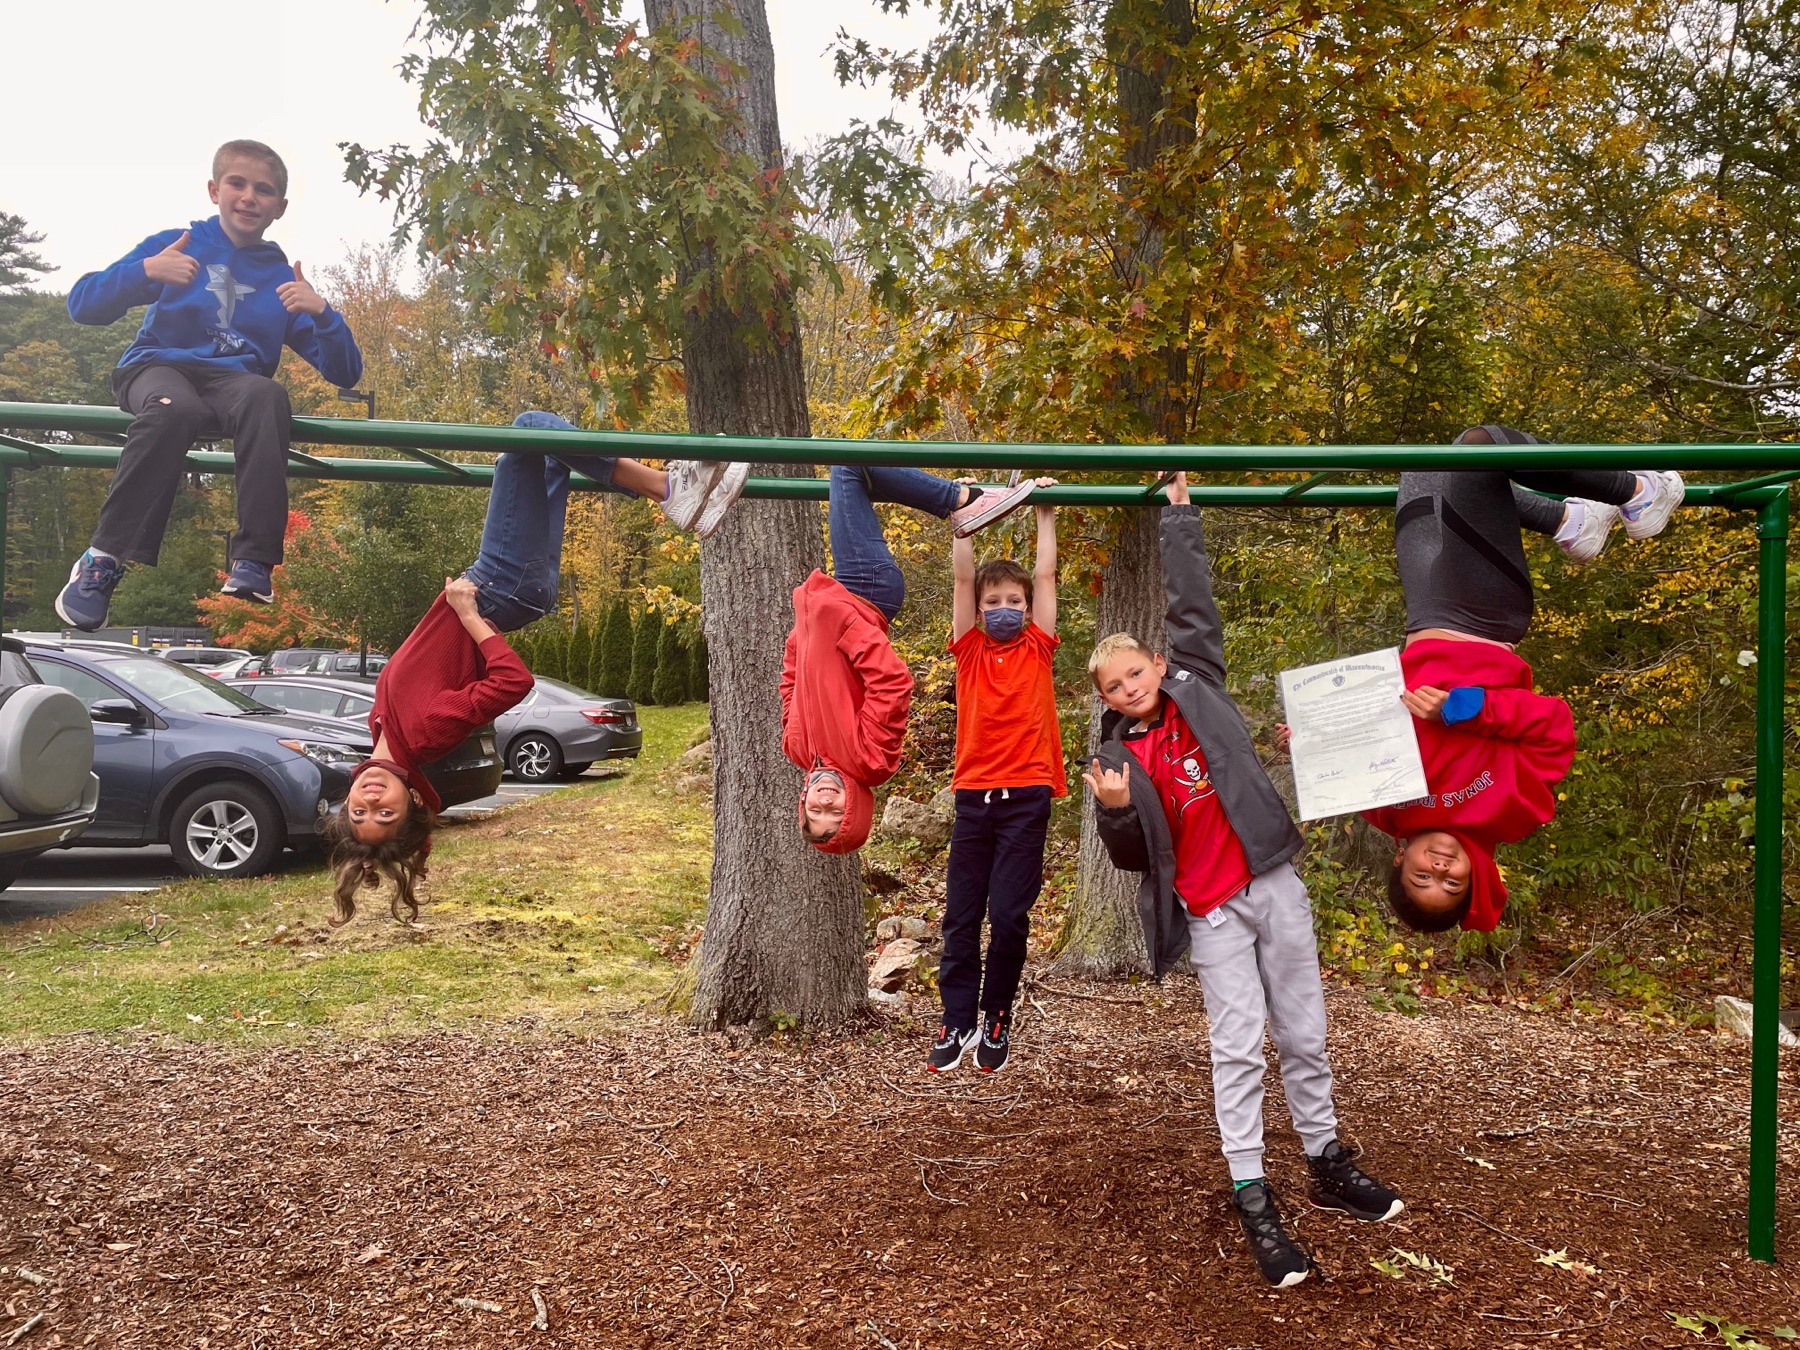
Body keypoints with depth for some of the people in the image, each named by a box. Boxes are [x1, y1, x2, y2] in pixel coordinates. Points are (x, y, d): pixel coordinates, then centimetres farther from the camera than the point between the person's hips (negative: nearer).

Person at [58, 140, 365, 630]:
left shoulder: (283, 277, 15)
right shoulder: (177, 244, 11)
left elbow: (345, 373, 8)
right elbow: (82, 305, 3)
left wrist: (322, 313, -10)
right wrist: (144, 270, -14)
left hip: (235, 382, 1)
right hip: (158, 368, -1)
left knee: (267, 395, -36)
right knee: (174, 408, -38)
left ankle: (253, 564, -41)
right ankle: (102, 560, -32)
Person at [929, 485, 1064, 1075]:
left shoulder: (1038, 651, 6)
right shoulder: (969, 651, 6)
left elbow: (1045, 576, 7)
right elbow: (962, 576, 2)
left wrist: (1046, 513, 11)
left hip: (1027, 797, -1)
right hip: (974, 796, 1)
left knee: (1010, 916, -1)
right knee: (961, 916, 4)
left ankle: (997, 1019, 17)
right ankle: (958, 1021, 16)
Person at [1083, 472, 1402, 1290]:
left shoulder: (1197, 686, 4)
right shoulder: (1119, 757, 2)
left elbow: (1191, 604, 2)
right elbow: (1135, 857, 3)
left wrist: (1179, 515, 5)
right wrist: (1116, 812, -17)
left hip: (1274, 883, 2)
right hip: (1211, 912, -2)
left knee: (1304, 1035, 12)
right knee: (1237, 1048, -2)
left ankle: (1327, 1164, 29)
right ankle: (1252, 1197, 7)